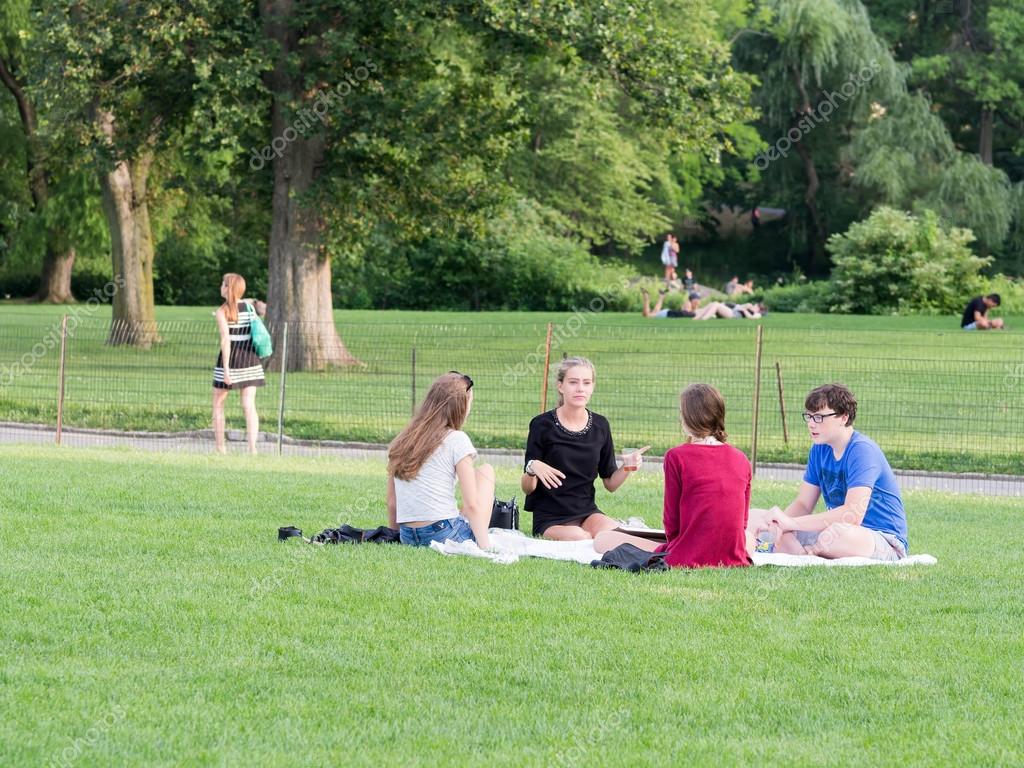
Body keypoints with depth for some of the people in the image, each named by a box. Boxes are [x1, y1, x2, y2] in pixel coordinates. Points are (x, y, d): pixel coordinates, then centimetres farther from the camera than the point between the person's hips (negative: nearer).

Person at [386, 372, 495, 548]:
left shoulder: (400, 443, 10)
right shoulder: (457, 440, -6)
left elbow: (392, 504, 12)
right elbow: (471, 504, -11)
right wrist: (485, 547, -10)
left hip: (407, 538, 6)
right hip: (445, 534, -6)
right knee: (485, 470, 17)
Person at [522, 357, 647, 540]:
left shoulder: (600, 425, 5)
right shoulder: (543, 424, -7)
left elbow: (610, 484, 10)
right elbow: (527, 489, -6)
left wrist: (626, 467, -10)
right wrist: (532, 468, -28)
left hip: (587, 512, 3)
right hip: (550, 518, -3)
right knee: (579, 538, -32)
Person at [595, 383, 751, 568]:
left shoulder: (677, 457, -8)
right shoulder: (741, 460, 5)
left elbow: (672, 522, -3)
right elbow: (742, 521, 14)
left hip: (689, 560, -6)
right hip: (735, 558, 6)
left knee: (603, 539, 3)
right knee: (750, 537, 43)